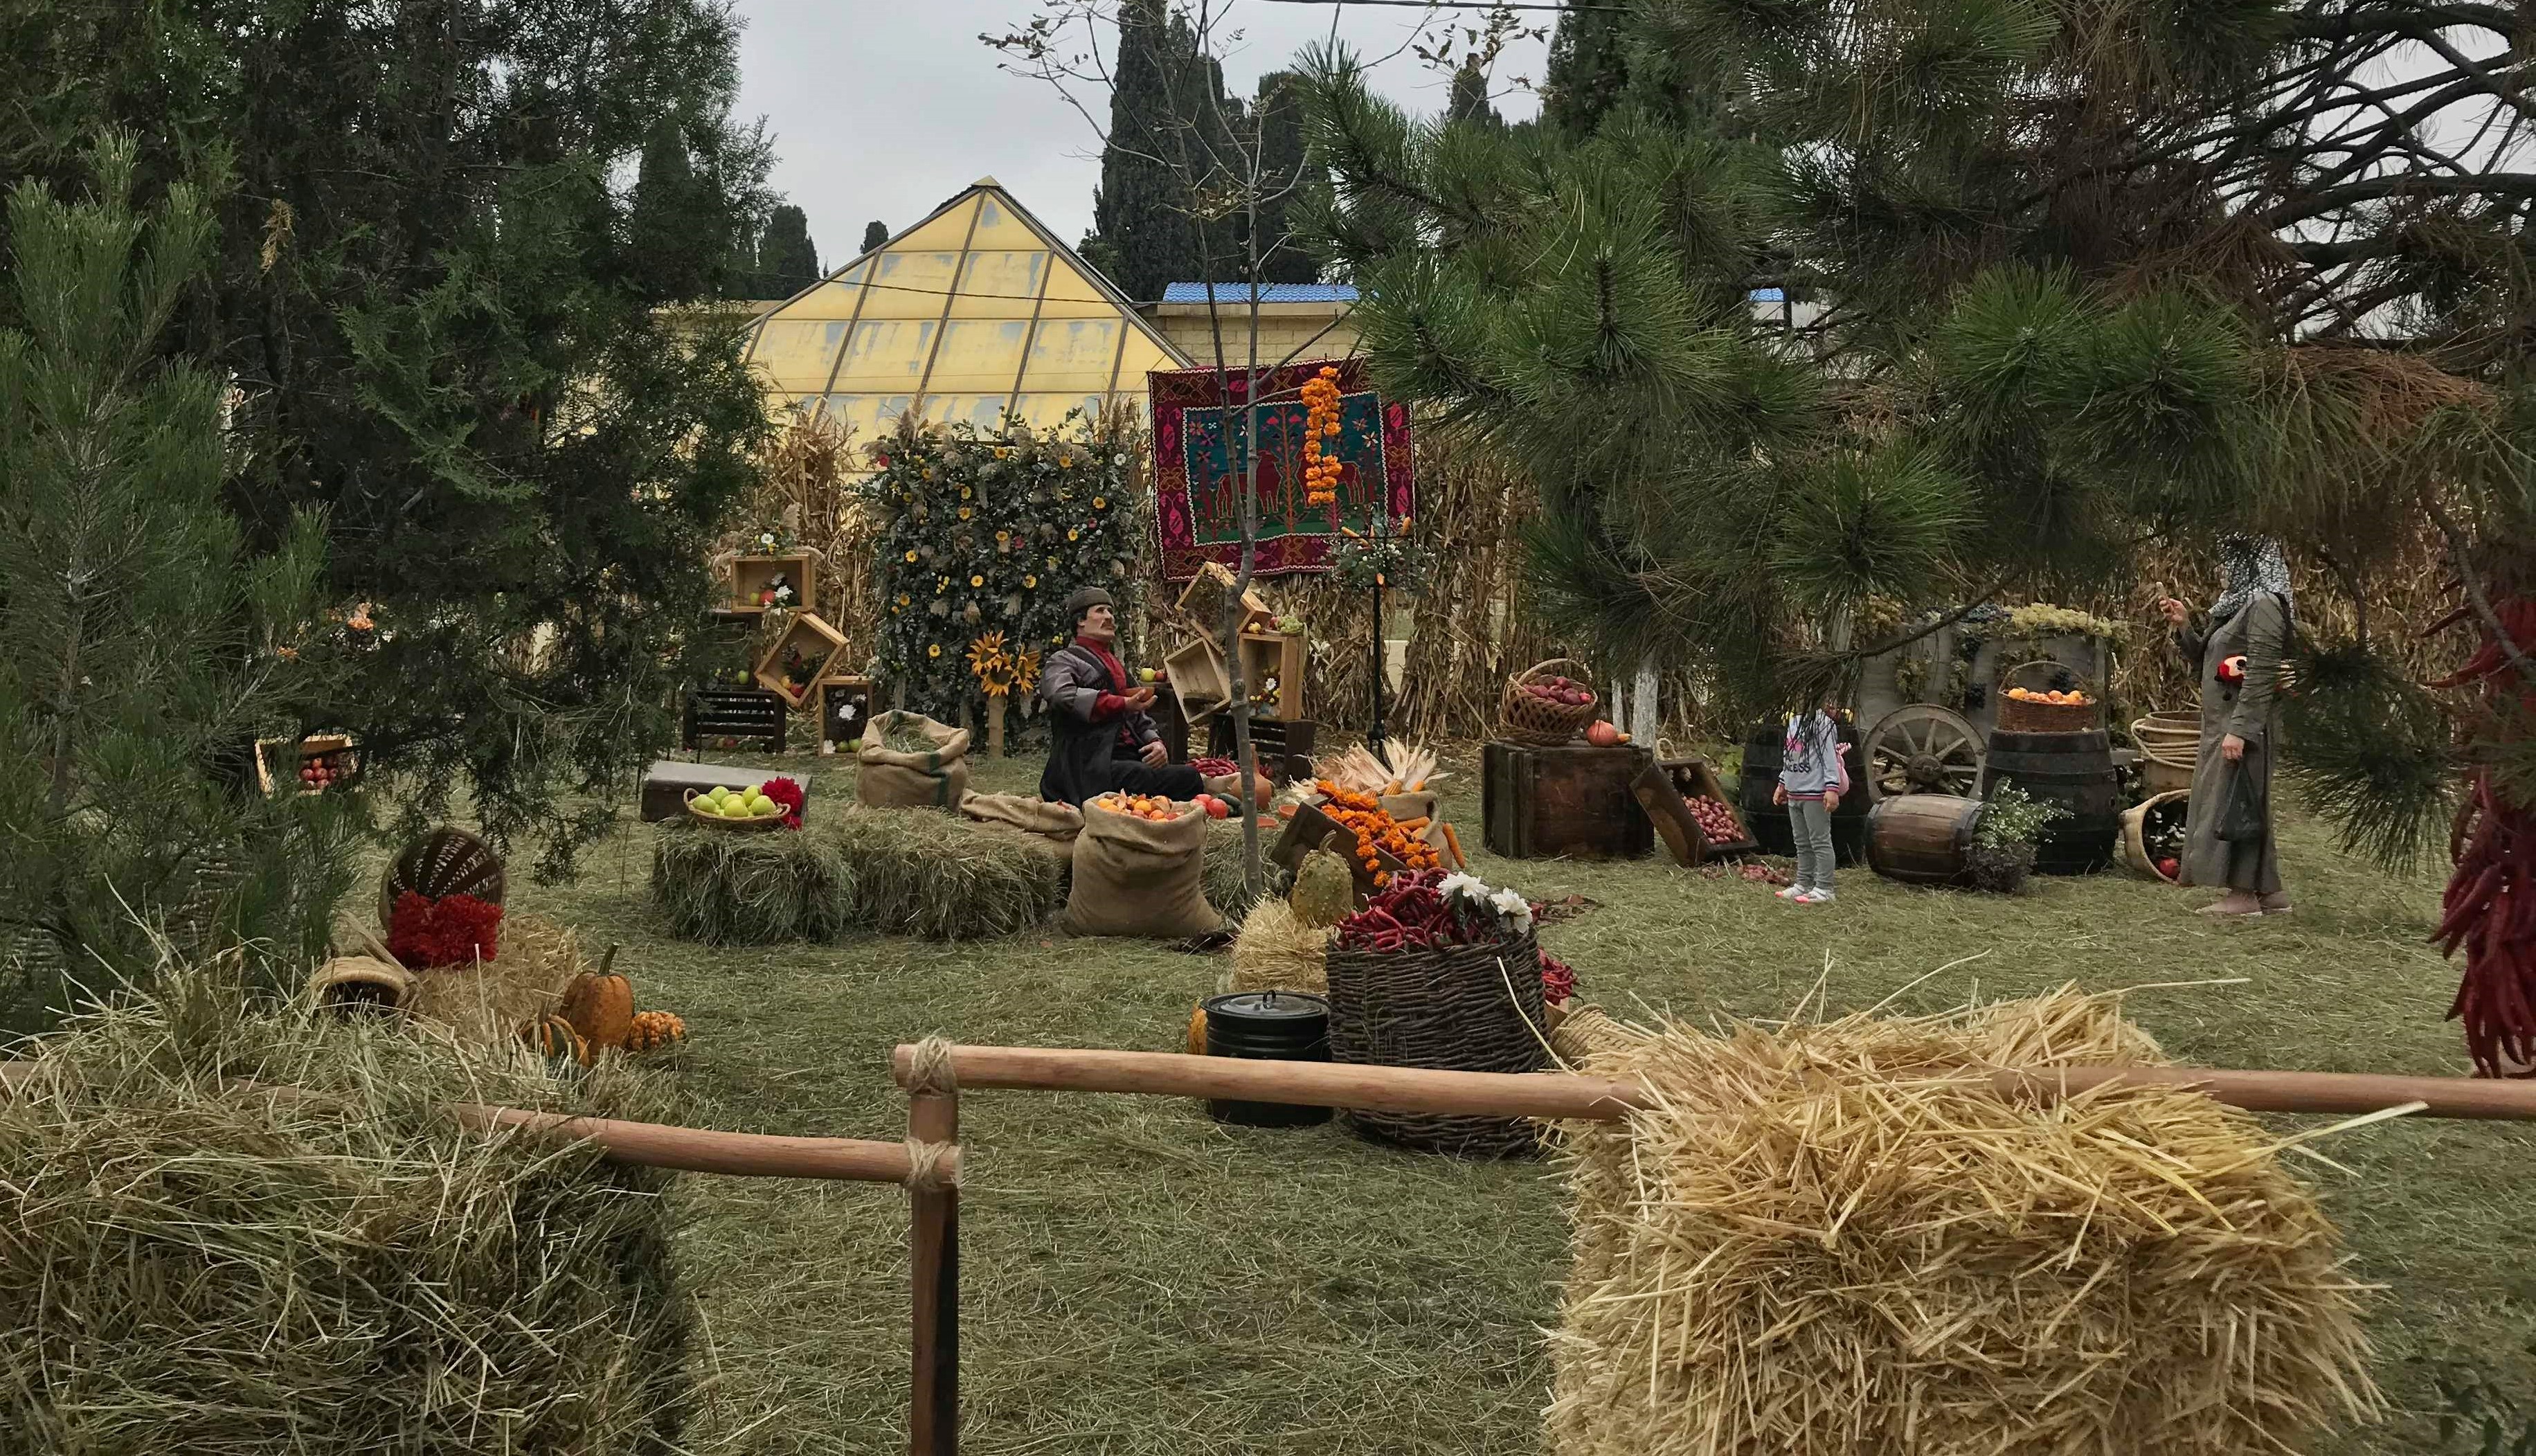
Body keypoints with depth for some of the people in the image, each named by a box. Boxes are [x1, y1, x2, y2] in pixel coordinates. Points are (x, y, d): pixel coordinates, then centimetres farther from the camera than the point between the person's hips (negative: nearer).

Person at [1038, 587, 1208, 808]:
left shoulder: (1118, 665, 33)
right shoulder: (1062, 661, 7)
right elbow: (1063, 695, -17)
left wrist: (1155, 741, 7)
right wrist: (1123, 704, -23)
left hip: (1131, 757, 7)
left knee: (1189, 776, -21)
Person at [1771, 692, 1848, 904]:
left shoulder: (1823, 723, -10)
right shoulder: (1794, 721, 15)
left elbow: (1830, 757, -15)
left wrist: (1832, 788, -20)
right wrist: (1782, 784, 24)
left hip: (1815, 793, -8)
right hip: (1794, 793, 8)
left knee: (1820, 842, -4)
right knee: (1802, 844, 14)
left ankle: (1823, 889, -1)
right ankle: (1803, 885, 21)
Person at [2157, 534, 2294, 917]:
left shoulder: (2264, 607, -14)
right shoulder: (2235, 605, 16)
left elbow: (2261, 676, -20)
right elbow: (2206, 658, 22)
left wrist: (2239, 730, -24)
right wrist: (2184, 626, 9)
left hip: (2243, 723, -10)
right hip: (2220, 722, 10)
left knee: (2232, 801, -6)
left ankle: (2245, 893, -1)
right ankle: (2268, 892, 19)